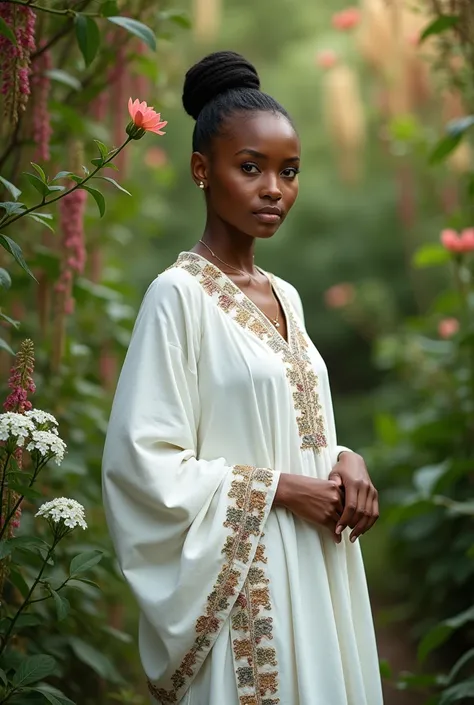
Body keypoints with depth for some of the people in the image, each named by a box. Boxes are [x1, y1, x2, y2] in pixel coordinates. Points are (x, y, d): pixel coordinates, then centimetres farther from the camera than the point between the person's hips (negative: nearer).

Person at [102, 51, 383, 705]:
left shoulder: (285, 296, 10)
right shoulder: (179, 294, -12)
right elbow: (143, 461, -16)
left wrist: (344, 460, -2)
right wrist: (281, 489, -16)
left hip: (313, 570, 7)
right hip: (235, 580, -7)